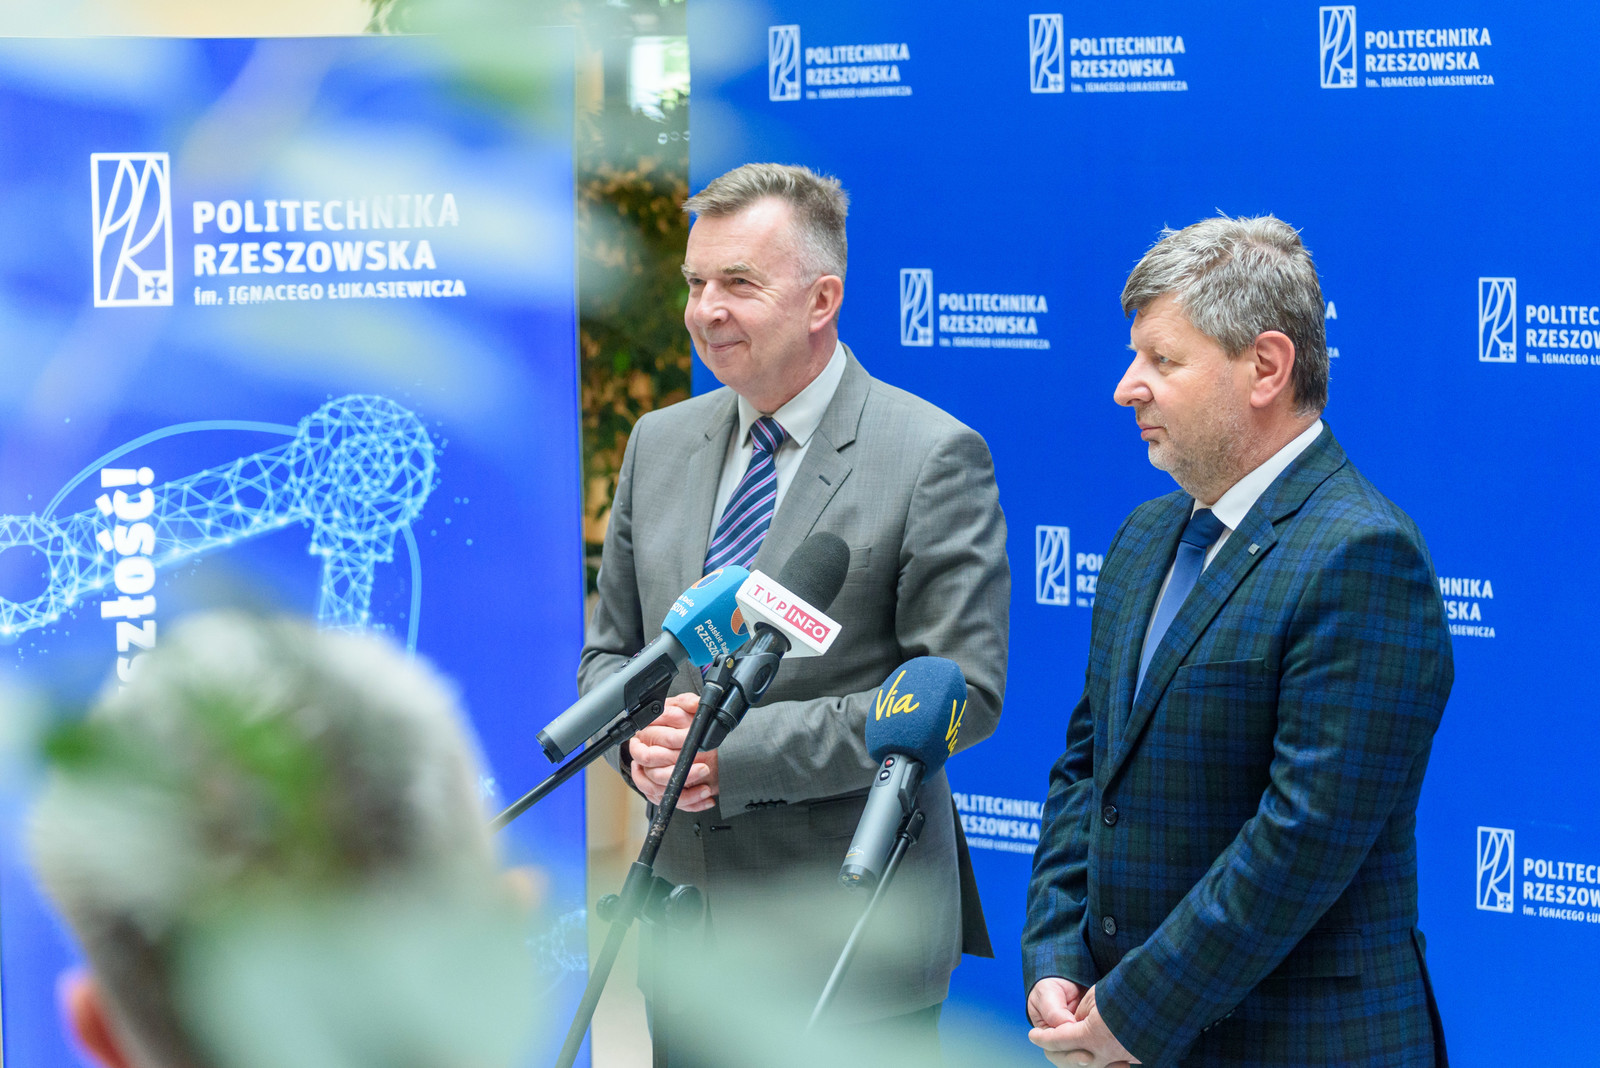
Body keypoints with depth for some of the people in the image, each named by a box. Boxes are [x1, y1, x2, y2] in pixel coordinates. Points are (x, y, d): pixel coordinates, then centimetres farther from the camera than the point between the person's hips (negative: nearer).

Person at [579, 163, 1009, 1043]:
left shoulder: (935, 457, -9)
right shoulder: (659, 443, 10)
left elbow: (963, 690, -14)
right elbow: (610, 647, 17)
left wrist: (740, 749, -18)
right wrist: (642, 740, -8)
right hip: (684, 916, 6)